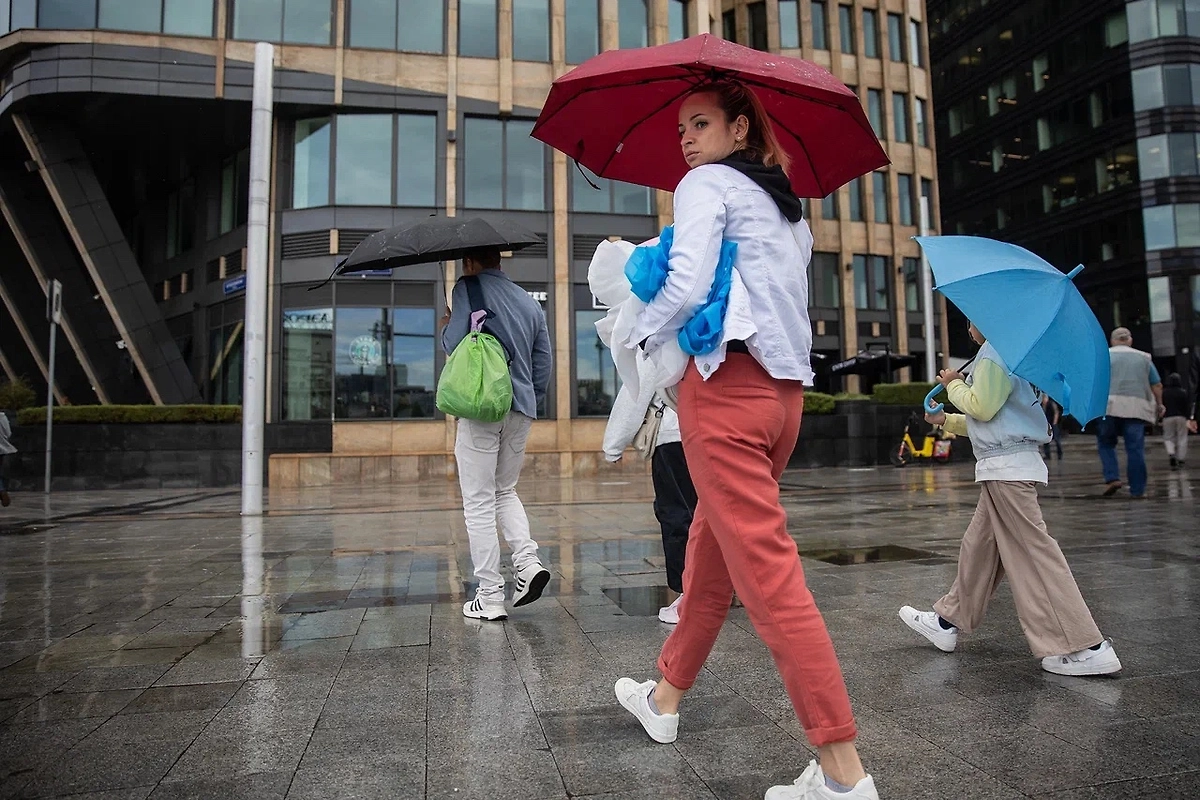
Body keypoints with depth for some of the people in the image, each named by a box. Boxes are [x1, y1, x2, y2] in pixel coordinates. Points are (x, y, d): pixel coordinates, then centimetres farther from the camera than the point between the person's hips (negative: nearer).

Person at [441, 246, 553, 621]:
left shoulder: (468, 288, -3)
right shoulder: (530, 302, 16)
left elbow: (453, 344, -12)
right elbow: (544, 362, 15)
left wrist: (446, 326, 9)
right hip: (522, 410, 6)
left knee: (479, 503, 1)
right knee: (505, 491, 21)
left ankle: (490, 598, 3)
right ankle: (528, 562, 2)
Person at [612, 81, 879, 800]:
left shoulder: (707, 182, 0)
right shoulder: (788, 207, 24)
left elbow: (687, 287, -15)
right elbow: (787, 302, 20)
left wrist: (640, 337, 3)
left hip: (725, 385, -9)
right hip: (785, 390, 9)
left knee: (767, 572, -9)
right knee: (709, 551, 18)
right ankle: (666, 698, 34)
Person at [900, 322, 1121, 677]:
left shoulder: (994, 351, -10)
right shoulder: (1007, 352, 21)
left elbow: (983, 408, -19)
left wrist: (954, 385, -3)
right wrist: (945, 421, 25)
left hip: (1007, 469, -11)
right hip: (1004, 469, 11)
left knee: (1034, 553, -8)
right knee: (978, 548, 15)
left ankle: (1087, 649, -4)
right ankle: (948, 622, 25)